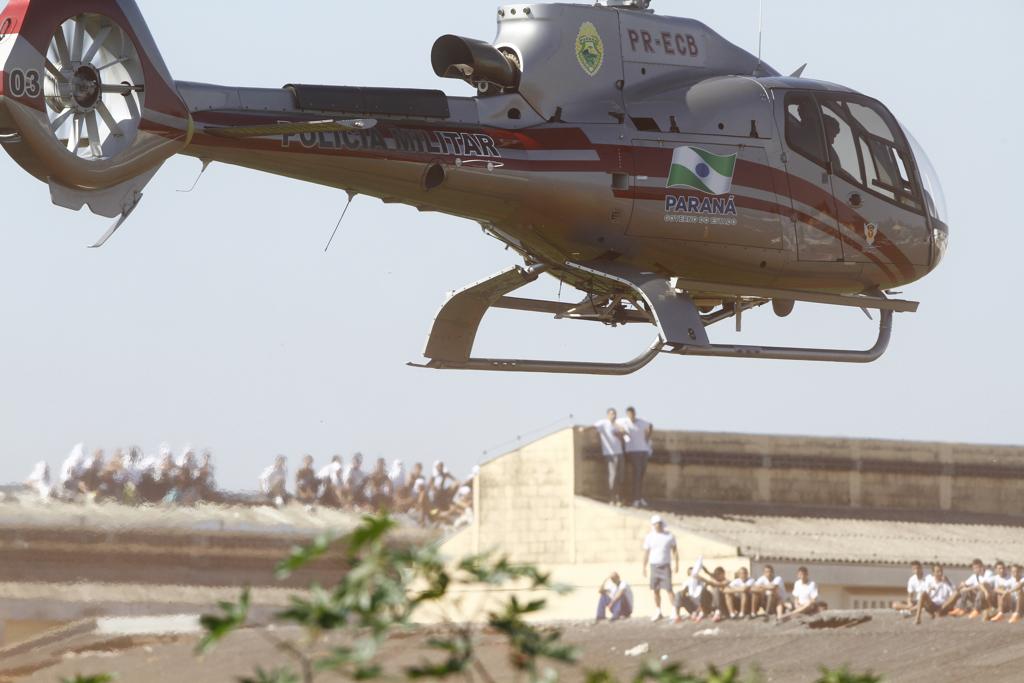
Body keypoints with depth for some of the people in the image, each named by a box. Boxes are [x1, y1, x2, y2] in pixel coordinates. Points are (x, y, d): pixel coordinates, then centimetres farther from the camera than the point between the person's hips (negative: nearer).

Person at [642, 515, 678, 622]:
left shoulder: (669, 536, 1)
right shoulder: (649, 537, 4)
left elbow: (674, 550, 8)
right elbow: (646, 553, 8)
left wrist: (676, 563, 2)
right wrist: (644, 567, 5)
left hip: (665, 565, -2)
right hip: (654, 565, 2)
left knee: (668, 589, -11)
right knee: (656, 590, 6)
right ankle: (658, 612, 16)